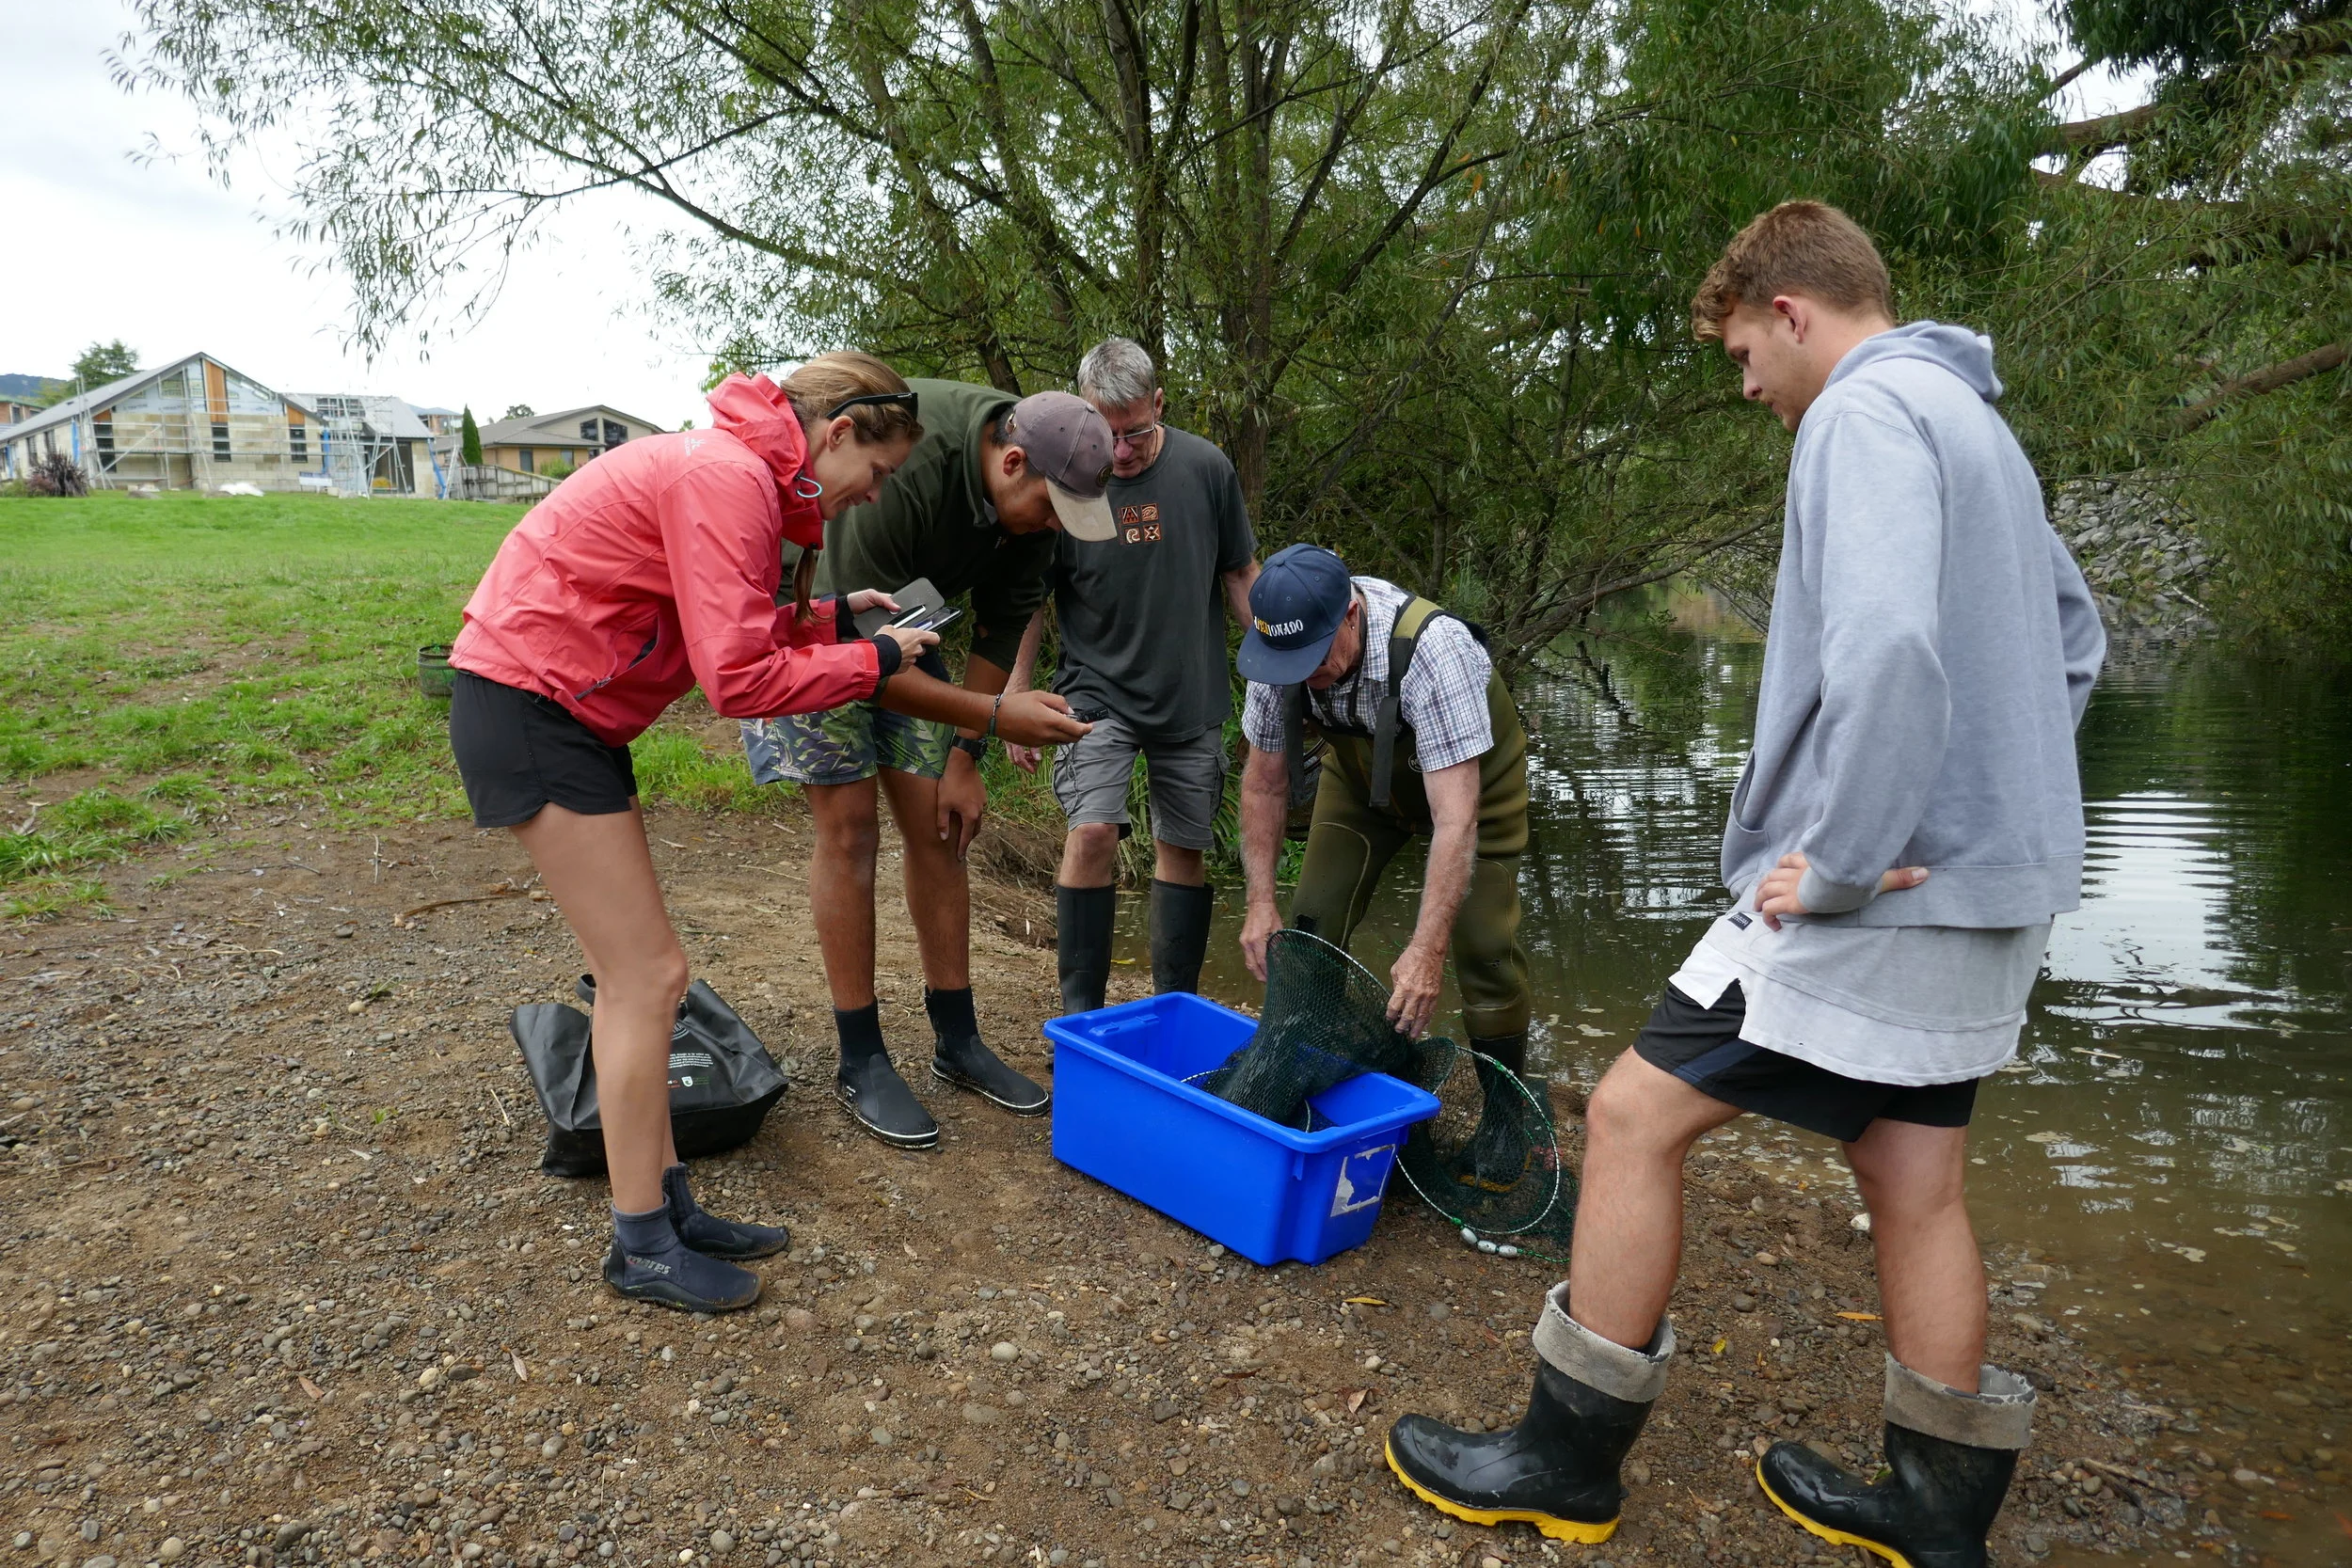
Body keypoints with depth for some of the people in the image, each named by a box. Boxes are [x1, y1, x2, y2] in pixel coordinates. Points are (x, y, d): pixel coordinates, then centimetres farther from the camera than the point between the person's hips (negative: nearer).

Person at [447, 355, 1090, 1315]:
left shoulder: (741, 474, 12)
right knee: (649, 974, -7)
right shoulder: (727, 477, -20)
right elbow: (743, 680, -23)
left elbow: (730, 632, 10)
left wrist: (834, 618, 2)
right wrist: (874, 661, -13)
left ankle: (666, 1209, 19)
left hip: (567, 711, 10)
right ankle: (643, 1249, 5)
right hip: (528, 704, -10)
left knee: (634, 975, 11)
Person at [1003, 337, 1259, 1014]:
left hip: (1192, 696, 2)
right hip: (1097, 690, -2)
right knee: (1093, 830, -19)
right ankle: (1081, 1013, -4)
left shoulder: (1206, 468, -5)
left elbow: (1241, 575, 6)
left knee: (1184, 848, 7)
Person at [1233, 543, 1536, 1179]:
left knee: (1481, 945, -13)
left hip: (1470, 774, -4)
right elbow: (1265, 779, -12)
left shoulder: (1433, 648, -42)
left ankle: (1506, 1110, 9)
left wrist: (1427, 950, -47)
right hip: (1362, 772, 4)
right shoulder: (1281, 648, -26)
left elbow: (1456, 818, -43)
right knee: (1309, 923, -5)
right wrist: (1261, 902, -17)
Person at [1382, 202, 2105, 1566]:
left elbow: (1886, 647, -29)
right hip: (1984, 889, 10)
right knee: (1915, 1185, 16)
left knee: (1634, 1120, -2)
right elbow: (2073, 633, 27)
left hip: (1879, 893, -10)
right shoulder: (1975, 421, 19)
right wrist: (1996, 793, 18)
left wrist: (1837, 862, -22)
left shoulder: (1866, 412, -12)